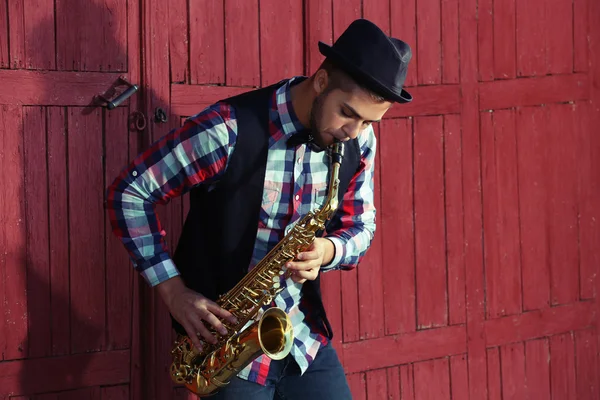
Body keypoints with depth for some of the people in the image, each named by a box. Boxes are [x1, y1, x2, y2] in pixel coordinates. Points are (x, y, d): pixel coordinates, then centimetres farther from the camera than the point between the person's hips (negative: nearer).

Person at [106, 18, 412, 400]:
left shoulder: (360, 142, -3)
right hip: (224, 343, -4)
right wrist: (173, 290, -17)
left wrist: (329, 250, -15)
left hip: (306, 339, 5)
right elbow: (128, 193, -12)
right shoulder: (228, 130, -20)